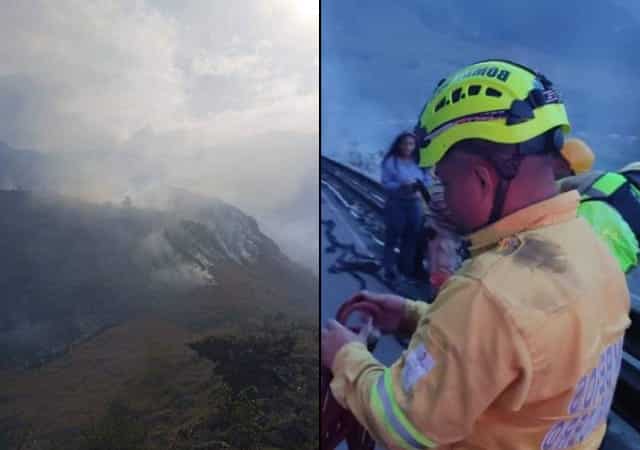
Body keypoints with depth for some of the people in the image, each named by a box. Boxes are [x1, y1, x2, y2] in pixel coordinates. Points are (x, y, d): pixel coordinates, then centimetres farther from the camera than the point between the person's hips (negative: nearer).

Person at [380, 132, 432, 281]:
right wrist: (401, 186, -26)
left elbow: (427, 181, 8)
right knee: (392, 237, -1)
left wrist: (419, 187, -14)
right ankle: (389, 269, 7)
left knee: (412, 237, 11)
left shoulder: (419, 161, 7)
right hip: (396, 204, -4)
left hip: (415, 204, 5)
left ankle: (408, 267, 25)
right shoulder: (391, 161, -7)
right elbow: (385, 184, -11)